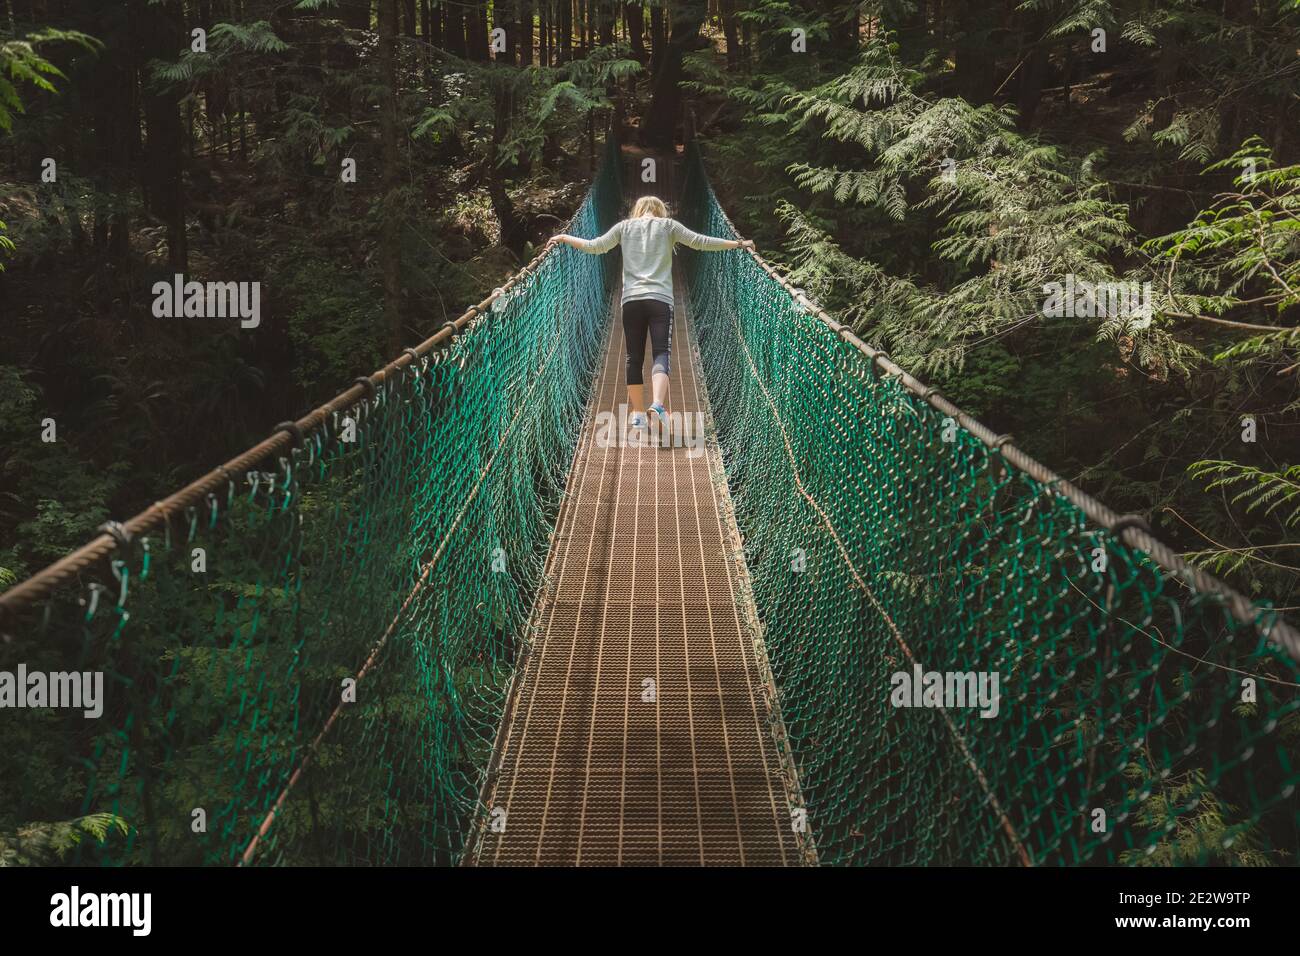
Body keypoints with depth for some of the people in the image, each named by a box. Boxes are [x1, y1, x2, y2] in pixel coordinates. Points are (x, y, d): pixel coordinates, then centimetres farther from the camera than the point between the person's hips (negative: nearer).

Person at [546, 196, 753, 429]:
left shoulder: (624, 227, 14)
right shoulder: (668, 225, 10)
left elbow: (594, 247, 14)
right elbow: (701, 242, 5)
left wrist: (563, 238, 27)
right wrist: (738, 244, 12)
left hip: (631, 300, 2)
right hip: (661, 300, -2)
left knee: (635, 358, 8)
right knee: (661, 355, -8)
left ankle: (637, 414, 13)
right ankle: (657, 405, -30)